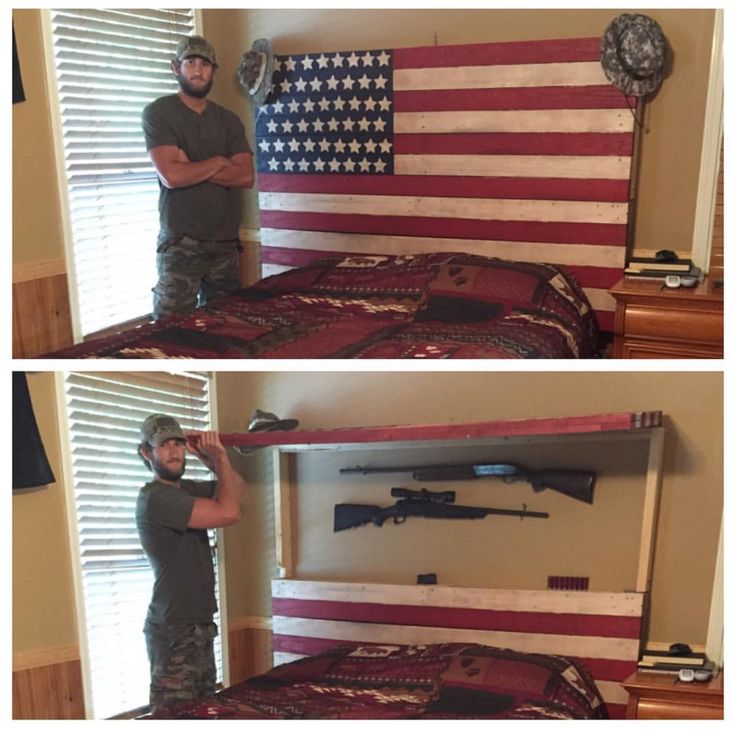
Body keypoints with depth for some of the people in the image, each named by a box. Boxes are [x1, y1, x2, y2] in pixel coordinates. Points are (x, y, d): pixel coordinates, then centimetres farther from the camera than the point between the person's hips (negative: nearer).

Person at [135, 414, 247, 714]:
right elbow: (228, 512, -24)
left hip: (199, 624, 9)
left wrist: (218, 458, -2)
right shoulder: (154, 497, -18)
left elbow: (238, 490, 15)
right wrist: (218, 460, -10)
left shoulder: (187, 489, 11)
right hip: (174, 630, -9)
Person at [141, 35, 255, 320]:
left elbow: (245, 176, -2)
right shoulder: (158, 112, -1)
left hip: (225, 242, 4)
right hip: (180, 243, -4)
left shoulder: (228, 120, 13)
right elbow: (172, 176, -15)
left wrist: (191, 167, -10)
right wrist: (219, 162, -2)